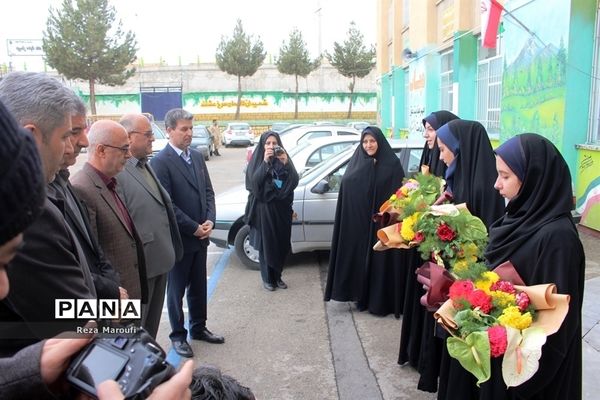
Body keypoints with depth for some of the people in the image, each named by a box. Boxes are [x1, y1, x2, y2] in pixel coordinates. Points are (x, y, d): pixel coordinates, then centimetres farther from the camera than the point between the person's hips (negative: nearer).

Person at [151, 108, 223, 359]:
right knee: (177, 290, 10)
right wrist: (193, 228, -15)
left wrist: (210, 221, -5)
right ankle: (178, 336, 25)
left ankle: (198, 328, 34)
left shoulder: (197, 157, 8)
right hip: (178, 238, -6)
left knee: (198, 287, 18)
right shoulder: (160, 161, -14)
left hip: (200, 236, 6)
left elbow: (208, 191, 10)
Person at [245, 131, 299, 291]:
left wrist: (286, 163, -20)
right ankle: (267, 279, 20)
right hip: (263, 209, -3)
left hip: (281, 209, 3)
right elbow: (254, 183, -17)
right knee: (265, 244, 5)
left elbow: (294, 182, -6)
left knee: (281, 245, 8)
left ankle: (277, 277, 25)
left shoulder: (284, 159, 4)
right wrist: (265, 162, -24)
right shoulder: (257, 161, -2)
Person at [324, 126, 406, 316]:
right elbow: (346, 183, -3)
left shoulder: (392, 164, -2)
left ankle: (381, 302, 12)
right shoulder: (357, 162, 9)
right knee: (360, 258, 7)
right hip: (359, 222, 3)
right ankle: (363, 298, 21)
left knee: (381, 260, 0)